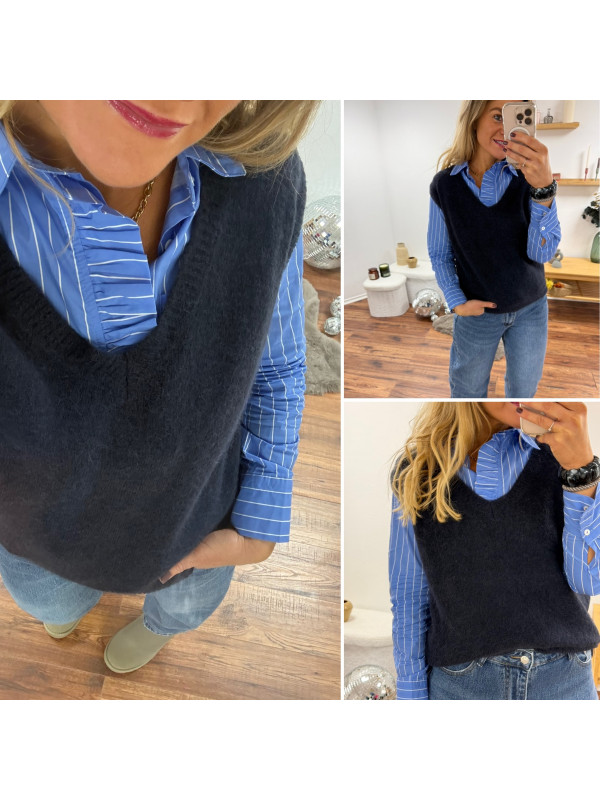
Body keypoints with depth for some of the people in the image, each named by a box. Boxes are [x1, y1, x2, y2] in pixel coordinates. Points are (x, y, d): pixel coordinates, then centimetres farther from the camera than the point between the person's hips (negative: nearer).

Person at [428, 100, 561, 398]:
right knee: (467, 391, 16)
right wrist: (457, 302, -11)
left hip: (531, 309, 1)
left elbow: (542, 252, -21)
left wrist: (544, 187, -36)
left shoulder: (526, 178, -12)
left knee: (523, 390, 19)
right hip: (478, 311, 0)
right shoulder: (444, 185, -10)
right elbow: (439, 254, 0)